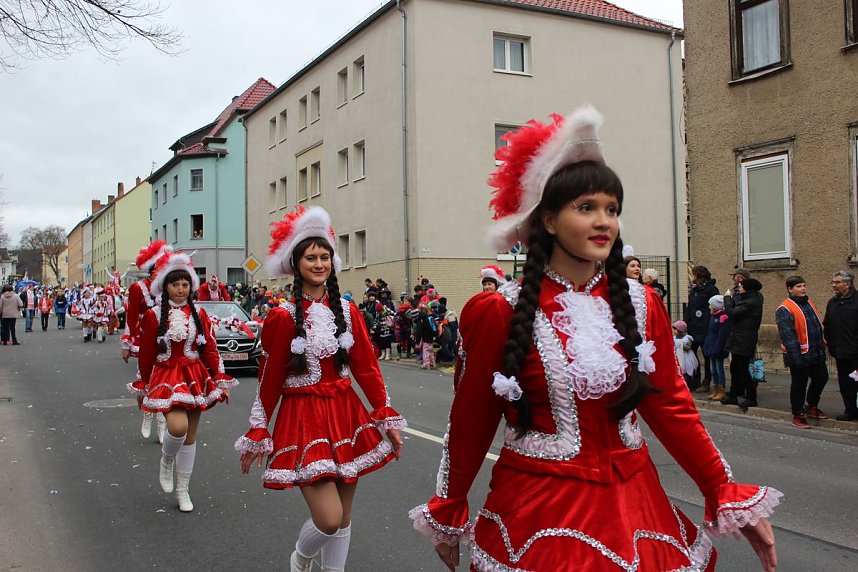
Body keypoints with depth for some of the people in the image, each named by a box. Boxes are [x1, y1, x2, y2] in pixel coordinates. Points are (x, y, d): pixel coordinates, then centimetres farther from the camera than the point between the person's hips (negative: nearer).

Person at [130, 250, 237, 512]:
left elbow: (210, 349, 5)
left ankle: (183, 490, 23)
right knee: (178, 427, -24)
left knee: (191, 435, 8)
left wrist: (221, 381, 2)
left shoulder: (198, 314, 4)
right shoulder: (153, 315, -3)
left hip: (196, 377, 3)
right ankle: (166, 461, 11)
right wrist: (143, 386, 8)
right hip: (167, 377, -3)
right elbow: (146, 354, 3)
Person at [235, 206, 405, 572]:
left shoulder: (347, 311, 4)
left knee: (344, 518, 11)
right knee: (329, 519, -10)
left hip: (346, 415, 4)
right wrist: (257, 435, 0)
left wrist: (388, 418, 5)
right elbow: (269, 381, -3)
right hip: (303, 418, -4)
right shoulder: (283, 317, -7)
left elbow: (367, 368, 6)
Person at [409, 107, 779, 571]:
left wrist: (730, 497, 1)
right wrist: (446, 515, 5)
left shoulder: (642, 306, 1)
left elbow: (671, 407, 5)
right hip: (537, 512, -4)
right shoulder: (499, 312, -11)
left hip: (631, 504, 4)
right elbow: (470, 421, -4)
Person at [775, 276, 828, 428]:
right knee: (799, 385, 2)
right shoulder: (784, 310, -16)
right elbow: (787, 335, -21)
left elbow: (818, 325, 20)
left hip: (816, 354, 8)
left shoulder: (808, 303, 11)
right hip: (800, 356, -8)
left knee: (821, 378, 18)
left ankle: (812, 407, 37)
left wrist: (822, 344, 15)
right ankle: (798, 415, 15)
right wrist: (795, 357, -24)